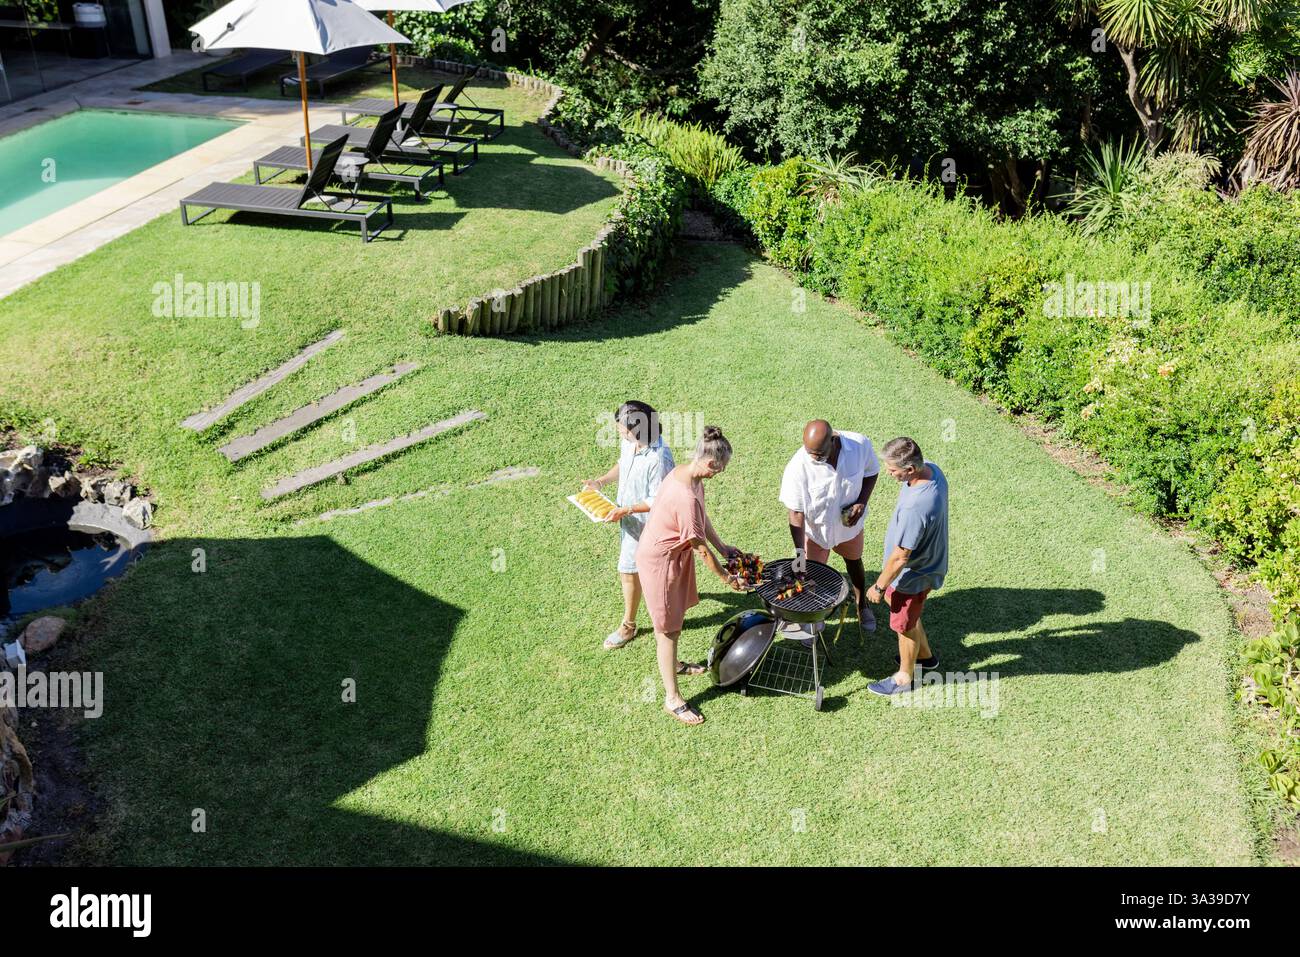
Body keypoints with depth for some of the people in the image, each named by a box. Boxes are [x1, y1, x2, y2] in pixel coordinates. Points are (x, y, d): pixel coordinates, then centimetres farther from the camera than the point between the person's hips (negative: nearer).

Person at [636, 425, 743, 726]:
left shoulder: (686, 472, -7)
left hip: (675, 554, 9)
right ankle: (672, 699, 18)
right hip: (660, 561, -9)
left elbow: (702, 518, 9)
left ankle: (673, 664, 52)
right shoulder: (686, 497, -36)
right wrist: (727, 578, -11)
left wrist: (723, 547, 9)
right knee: (668, 629, 4)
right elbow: (701, 549, -25)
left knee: (675, 617, 28)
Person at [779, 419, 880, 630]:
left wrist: (862, 502, -20)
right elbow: (796, 512, -26)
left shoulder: (860, 445, -28)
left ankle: (862, 605, 56)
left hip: (849, 524, 2)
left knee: (854, 563, 28)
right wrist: (799, 552, -31)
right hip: (815, 528, -2)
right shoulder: (798, 467, -34)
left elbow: (871, 473, -6)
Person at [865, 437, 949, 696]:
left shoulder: (915, 508, -42)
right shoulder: (931, 469, -14)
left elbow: (900, 557, -30)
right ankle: (925, 655, 52)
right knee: (894, 601, 31)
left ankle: (904, 678, 42)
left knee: (904, 625, 16)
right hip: (927, 560, 9)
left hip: (913, 575, -9)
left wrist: (879, 586, -15)